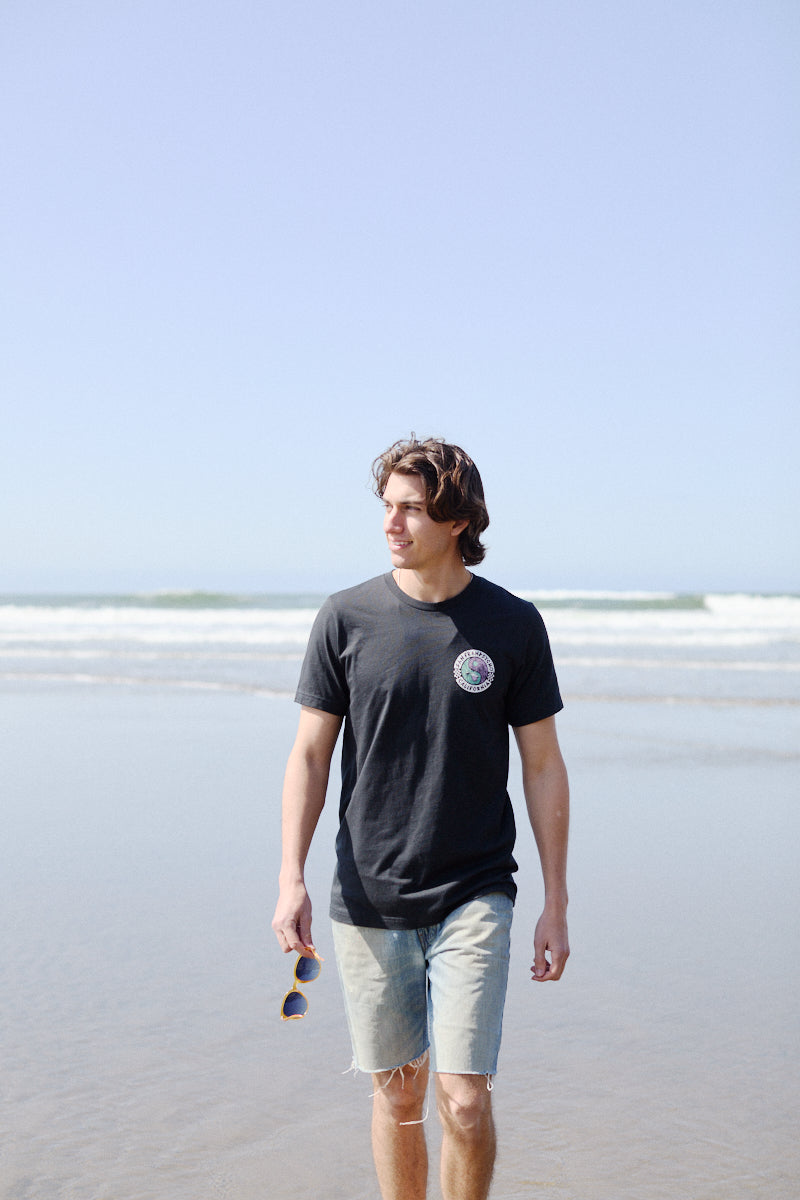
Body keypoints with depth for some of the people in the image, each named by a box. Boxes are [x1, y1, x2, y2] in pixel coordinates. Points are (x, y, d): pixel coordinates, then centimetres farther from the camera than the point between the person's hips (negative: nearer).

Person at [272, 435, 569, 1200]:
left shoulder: (513, 626, -1)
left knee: (464, 1102, -8)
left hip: (474, 900, -1)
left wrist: (556, 904, 2)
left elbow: (543, 766, 3)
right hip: (369, 903, 1)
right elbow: (310, 754, 3)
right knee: (396, 1094, 11)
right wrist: (291, 878, -7)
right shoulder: (346, 619, 0)